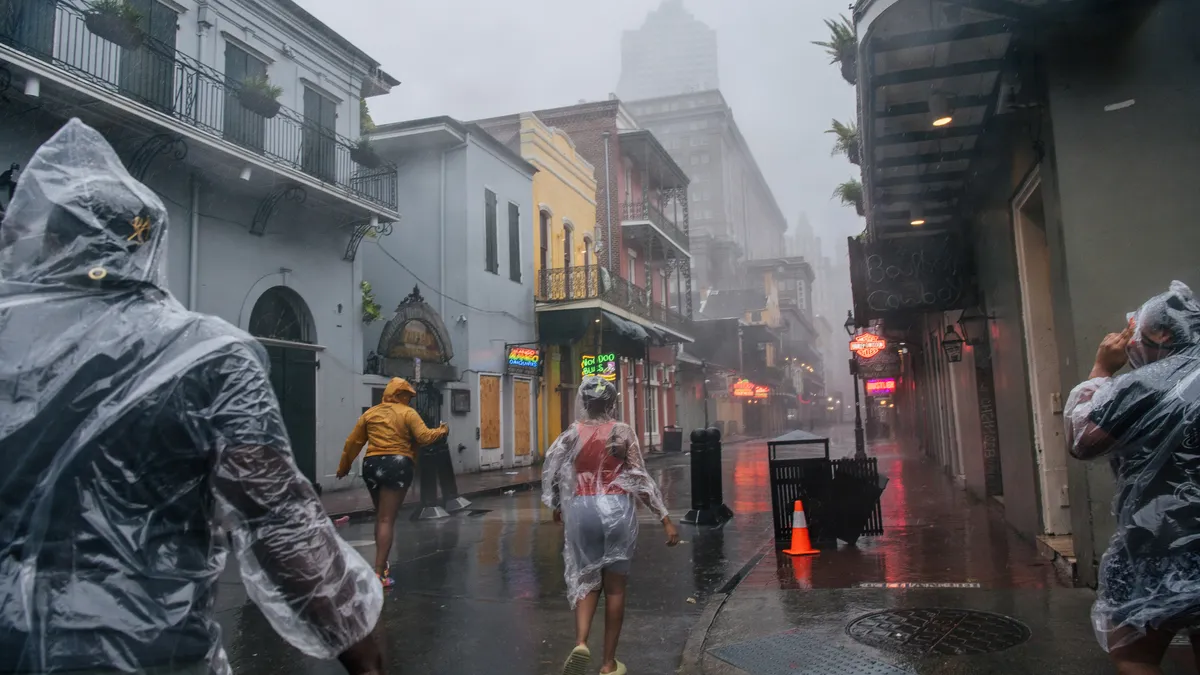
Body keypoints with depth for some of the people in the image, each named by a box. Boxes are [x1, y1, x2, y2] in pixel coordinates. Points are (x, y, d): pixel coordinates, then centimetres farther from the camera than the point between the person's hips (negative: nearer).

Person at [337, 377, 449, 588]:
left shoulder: (370, 413, 13)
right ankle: (379, 573, -10)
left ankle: (381, 565, 28)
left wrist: (344, 467, 24)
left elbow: (353, 442, 14)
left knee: (380, 517, 21)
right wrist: (441, 431, 9)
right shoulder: (408, 413, -1)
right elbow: (424, 437, -10)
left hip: (372, 465, 5)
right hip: (397, 465, -5)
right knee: (387, 519, -5)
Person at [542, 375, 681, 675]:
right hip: (616, 509, -1)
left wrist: (557, 507, 23)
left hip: (581, 510, 1)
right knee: (615, 586, 10)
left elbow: (552, 474, 4)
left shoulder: (571, 434, 0)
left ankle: (581, 642, -9)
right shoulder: (623, 432, -5)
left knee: (586, 580, 15)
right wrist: (666, 518, -6)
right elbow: (640, 479, -9)